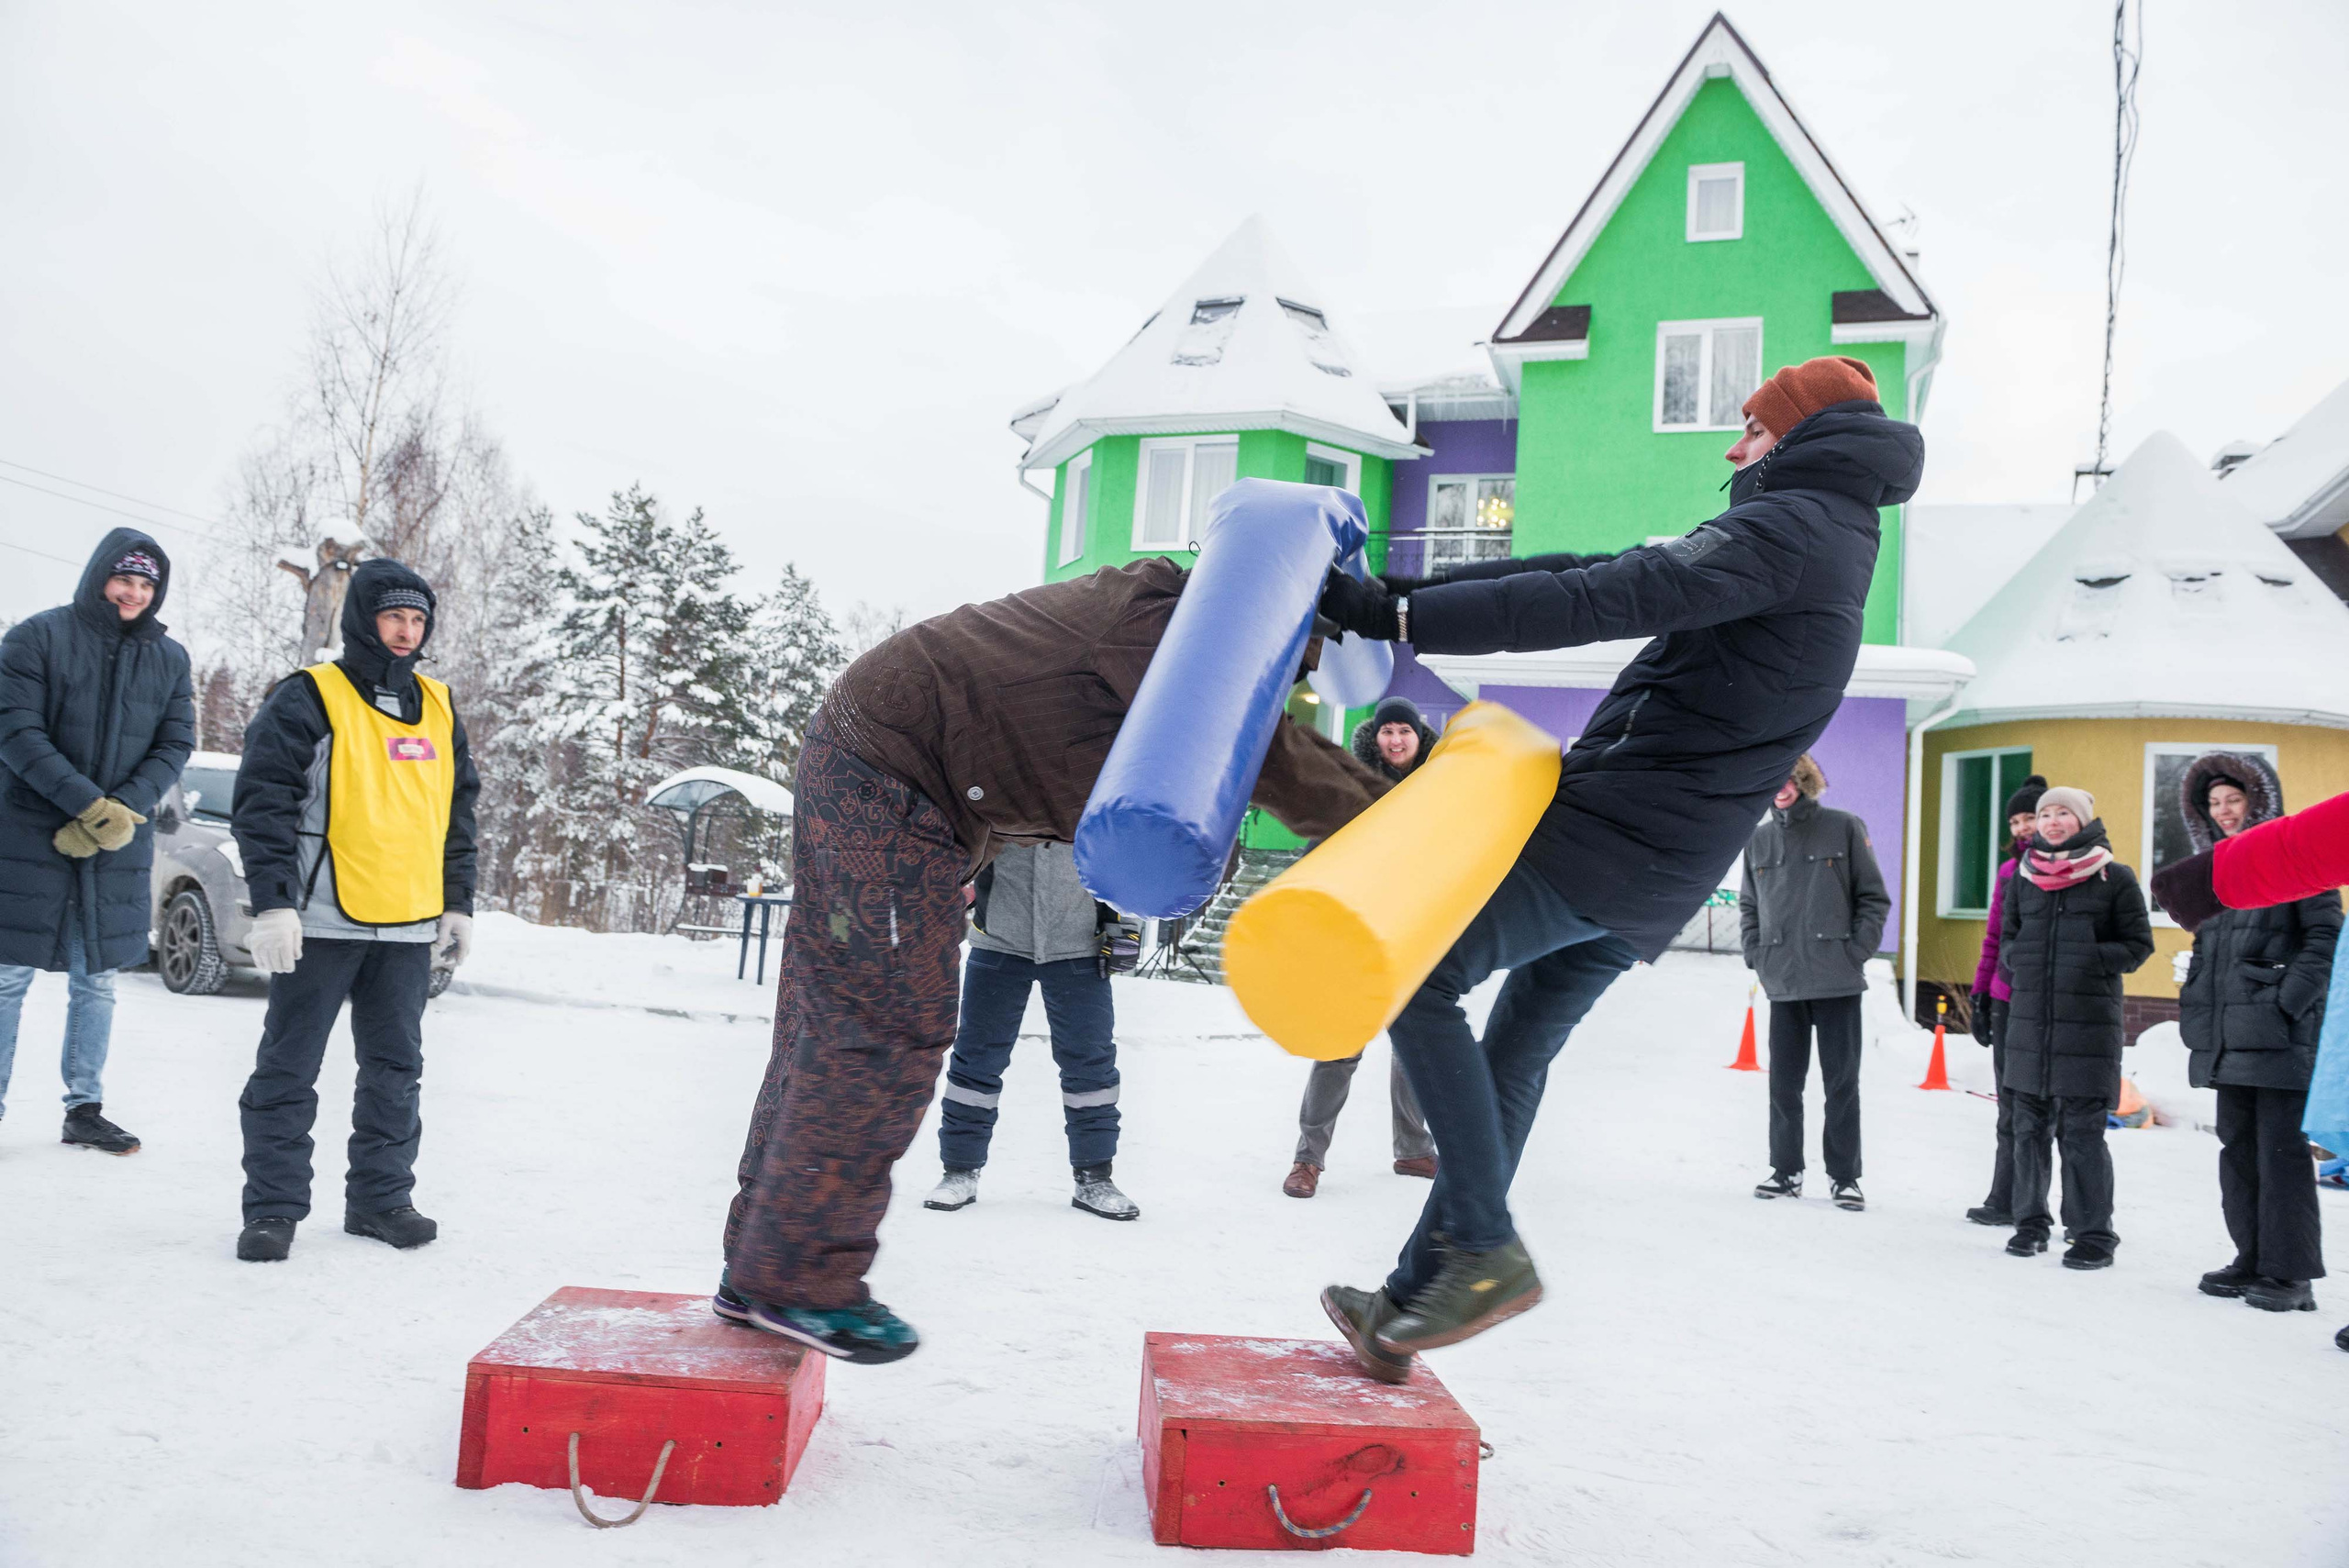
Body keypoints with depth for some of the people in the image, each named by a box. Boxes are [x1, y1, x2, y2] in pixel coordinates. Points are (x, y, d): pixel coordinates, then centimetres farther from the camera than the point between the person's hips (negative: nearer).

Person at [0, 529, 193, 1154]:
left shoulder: (169, 659, 9)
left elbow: (175, 747, 5)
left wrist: (122, 811, -12)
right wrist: (89, 805, -18)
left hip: (119, 848, 3)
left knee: (97, 980, 9)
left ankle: (85, 1109, 18)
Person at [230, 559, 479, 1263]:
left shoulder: (439, 710, 14)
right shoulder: (308, 699, -5)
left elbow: (458, 812, 19)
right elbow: (261, 804, -10)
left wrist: (458, 903, 15)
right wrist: (272, 903, -17)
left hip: (409, 925, 5)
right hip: (324, 919, -5)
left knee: (396, 1070, 10)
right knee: (288, 1069, 2)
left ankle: (381, 1196, 21)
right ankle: (273, 1207, 10)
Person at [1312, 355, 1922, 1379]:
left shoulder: (1789, 524, -7)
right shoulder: (1825, 547, 24)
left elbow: (1610, 598, -23)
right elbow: (1605, 567, 17)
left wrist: (1404, 618, -25)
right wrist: (1413, 592, 11)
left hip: (1614, 833, -10)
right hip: (1652, 884, 10)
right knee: (1513, 1060, 12)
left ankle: (1485, 1249, -9)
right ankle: (1413, 1300, 16)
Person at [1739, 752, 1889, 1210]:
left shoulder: (1845, 828, 0)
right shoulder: (1759, 840, 8)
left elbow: (1874, 897, 2)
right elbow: (1748, 904, 18)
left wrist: (1858, 951, -7)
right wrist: (1756, 954, 5)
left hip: (1838, 982, -3)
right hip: (1782, 984, 3)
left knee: (1842, 1081, 4)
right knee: (1783, 1082, 8)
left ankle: (1844, 1175, 14)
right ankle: (1786, 1170, 18)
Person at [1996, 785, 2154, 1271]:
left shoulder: (2115, 878, 0)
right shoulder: (2023, 877, 11)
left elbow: (2138, 944, 2)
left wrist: (2090, 962, -12)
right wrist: (2020, 962, 1)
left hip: (2089, 1020, -4)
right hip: (2028, 1017, 4)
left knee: (2082, 1131, -3)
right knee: (2030, 1126, 9)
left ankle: (2094, 1234, 7)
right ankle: (2031, 1222, 21)